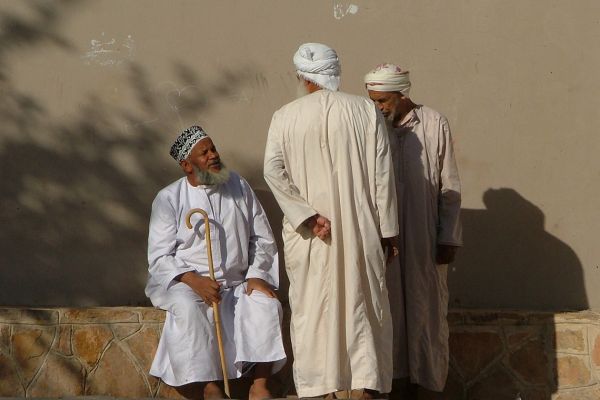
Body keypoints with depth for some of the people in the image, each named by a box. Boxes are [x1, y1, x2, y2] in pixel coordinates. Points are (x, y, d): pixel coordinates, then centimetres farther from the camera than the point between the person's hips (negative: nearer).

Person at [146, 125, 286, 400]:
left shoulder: (239, 187, 11)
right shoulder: (169, 199, 1)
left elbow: (263, 239, 14)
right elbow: (159, 257, -4)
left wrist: (256, 275, -4)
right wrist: (194, 280, -21)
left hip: (237, 283, 3)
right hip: (186, 283, -3)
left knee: (267, 305, -26)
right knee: (187, 309, -36)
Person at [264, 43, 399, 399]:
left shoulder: (286, 117, -1)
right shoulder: (367, 111, -3)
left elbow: (273, 171, -12)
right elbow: (383, 174, -3)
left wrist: (309, 216, -13)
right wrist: (387, 230, 2)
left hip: (308, 236, 0)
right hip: (359, 233, 0)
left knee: (311, 311, 9)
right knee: (364, 309, 10)